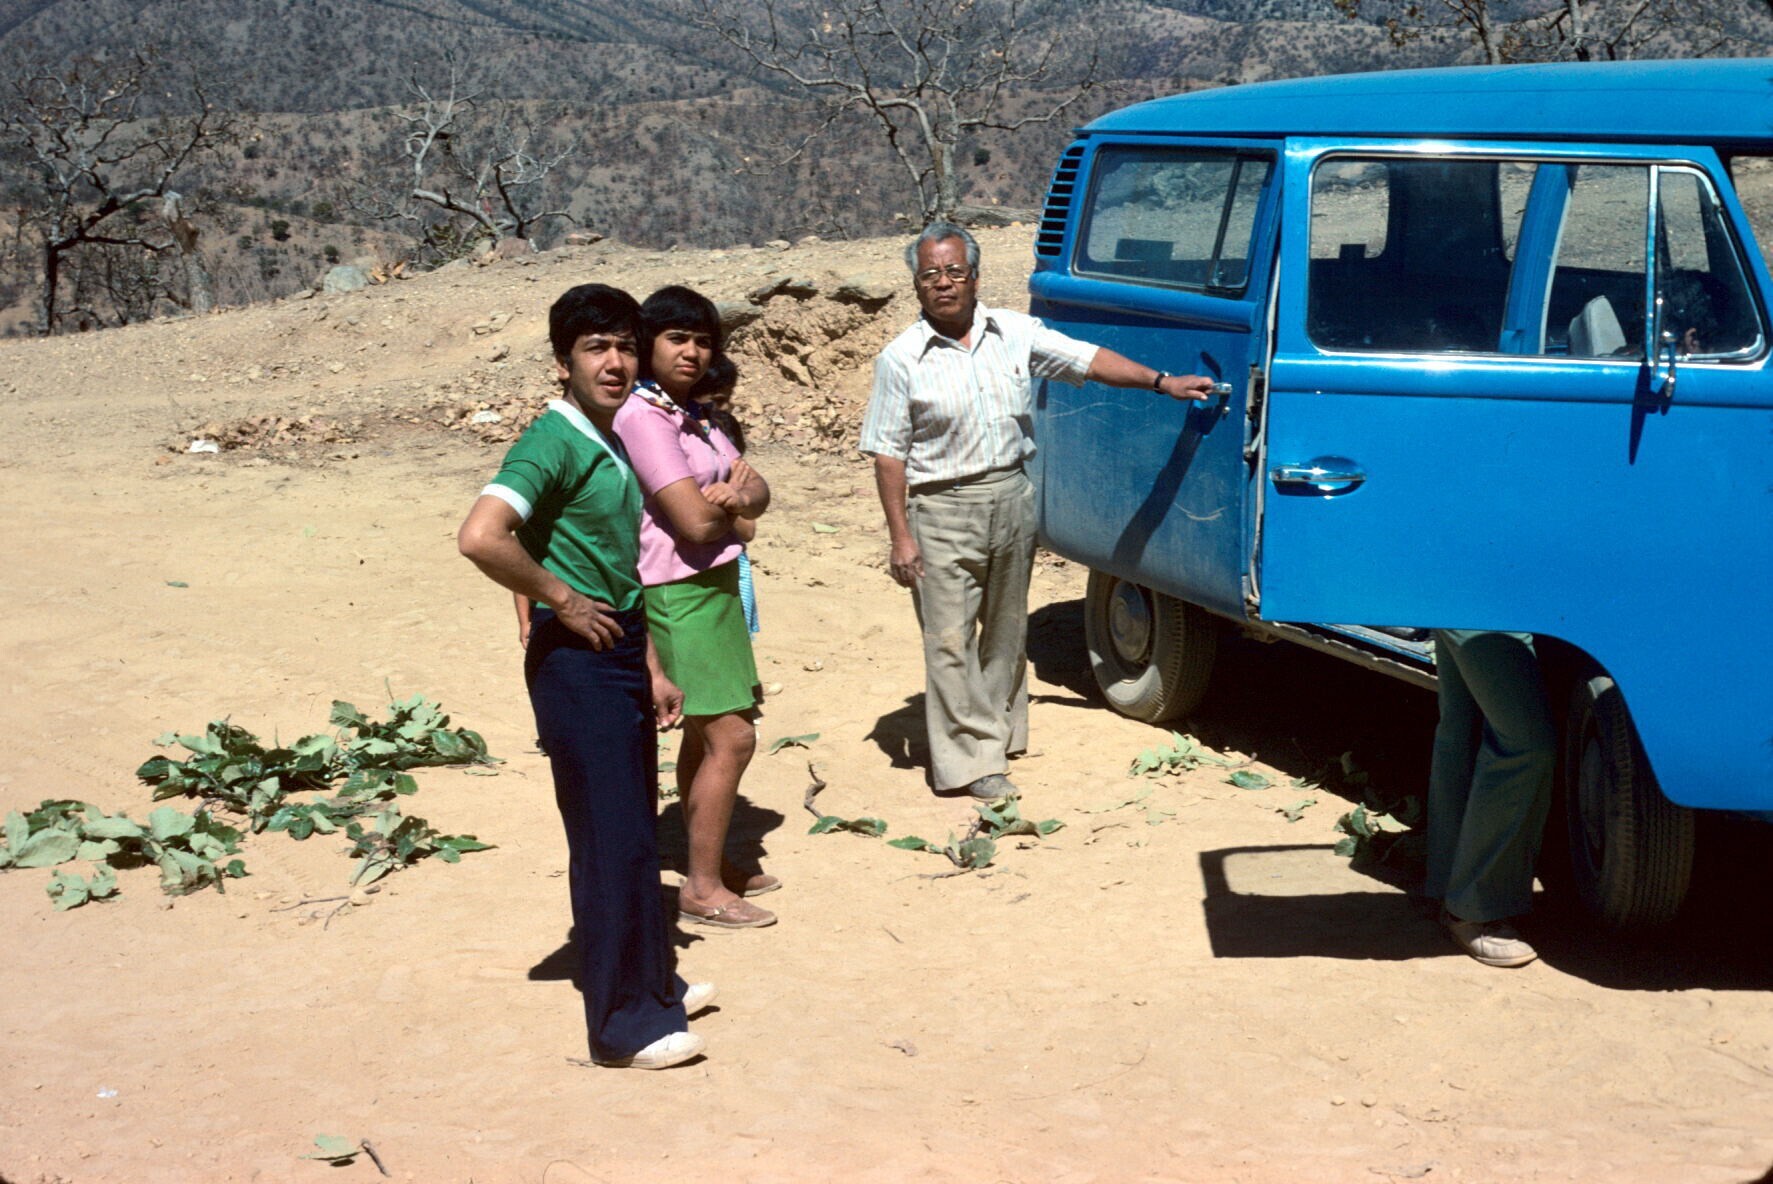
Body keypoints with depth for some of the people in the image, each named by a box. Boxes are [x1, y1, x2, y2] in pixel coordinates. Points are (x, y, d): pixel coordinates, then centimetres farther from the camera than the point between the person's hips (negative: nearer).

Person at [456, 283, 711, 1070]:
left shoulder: (616, 444, 12)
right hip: (576, 659, -9)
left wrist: (653, 668, 17)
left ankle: (652, 983, 32)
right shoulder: (554, 442, -16)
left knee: (635, 831, 18)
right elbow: (481, 537, -32)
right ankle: (622, 1025, 6)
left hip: (621, 656, 9)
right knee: (610, 840, -4)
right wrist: (561, 599, -19)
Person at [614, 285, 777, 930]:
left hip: (715, 586, 10)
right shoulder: (642, 417, -17)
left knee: (704, 735, 16)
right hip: (681, 593, -10)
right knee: (731, 738, -9)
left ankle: (712, 863, 26)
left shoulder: (690, 416, 14)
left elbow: (757, 490, 8)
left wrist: (737, 491, -15)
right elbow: (695, 520, -22)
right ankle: (701, 889, -2)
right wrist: (733, 505, -2)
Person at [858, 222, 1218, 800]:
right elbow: (888, 454, -7)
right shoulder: (901, 359, -7)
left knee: (1006, 630, 15)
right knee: (950, 640, -5)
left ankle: (999, 730, 30)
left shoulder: (1015, 333, 3)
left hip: (1012, 498, 4)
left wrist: (1161, 382, 5)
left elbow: (1088, 360, 10)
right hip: (942, 511, -4)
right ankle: (971, 760, 0)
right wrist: (900, 536, -12)